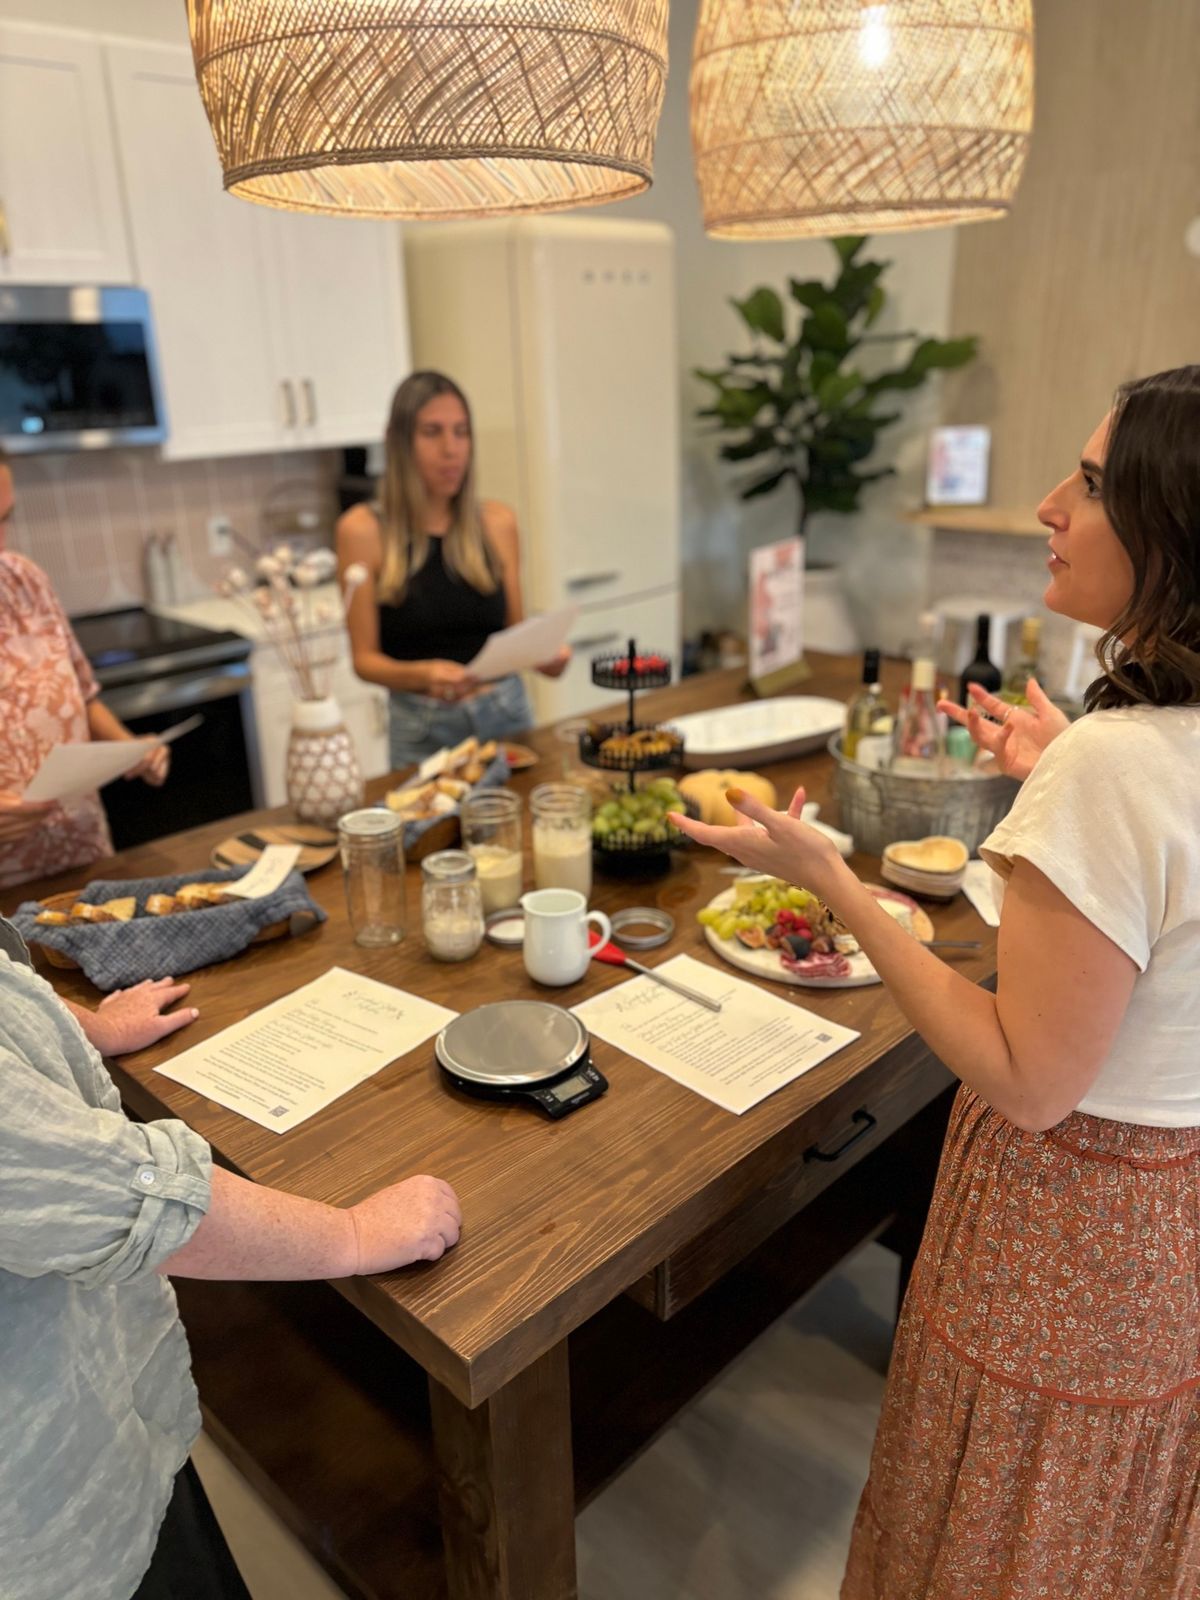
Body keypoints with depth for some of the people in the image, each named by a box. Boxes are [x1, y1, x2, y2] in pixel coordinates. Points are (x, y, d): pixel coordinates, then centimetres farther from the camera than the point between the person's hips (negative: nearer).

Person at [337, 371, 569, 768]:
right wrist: (422, 675, -25)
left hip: (506, 710, 3)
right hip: (423, 725, -3)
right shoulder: (363, 530, -6)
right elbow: (365, 657, -6)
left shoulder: (498, 522, 3)